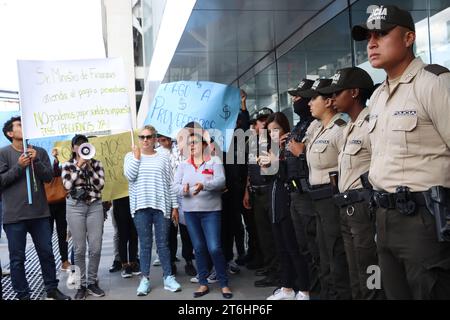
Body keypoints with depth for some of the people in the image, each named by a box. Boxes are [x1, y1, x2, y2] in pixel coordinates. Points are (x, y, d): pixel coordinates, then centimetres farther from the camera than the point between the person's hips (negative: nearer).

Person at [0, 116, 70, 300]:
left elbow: (49, 177, 2)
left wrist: (36, 161, -13)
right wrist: (19, 166, -16)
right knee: (17, 258, 4)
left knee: (47, 253, 10)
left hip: (40, 213, 3)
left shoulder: (39, 152, 8)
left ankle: (52, 289, 24)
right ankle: (23, 296, 15)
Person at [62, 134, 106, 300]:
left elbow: (100, 185, -6)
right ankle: (81, 284, 12)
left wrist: (89, 166, -9)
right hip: (75, 207, -1)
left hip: (95, 206, 1)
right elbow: (68, 185, -11)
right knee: (79, 248, 1)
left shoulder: (96, 164, 7)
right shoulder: (68, 165, 4)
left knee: (96, 247, 1)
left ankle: (92, 282, 16)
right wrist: (79, 166, -12)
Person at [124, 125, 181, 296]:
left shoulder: (164, 157, 7)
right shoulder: (131, 156, 8)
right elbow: (130, 176, -9)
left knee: (163, 243, 4)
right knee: (145, 244, 4)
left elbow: (170, 183, 6)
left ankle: (168, 277, 12)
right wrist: (137, 157, -6)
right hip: (141, 206, 0)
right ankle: (145, 279, 11)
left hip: (161, 206, 0)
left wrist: (175, 206, 3)